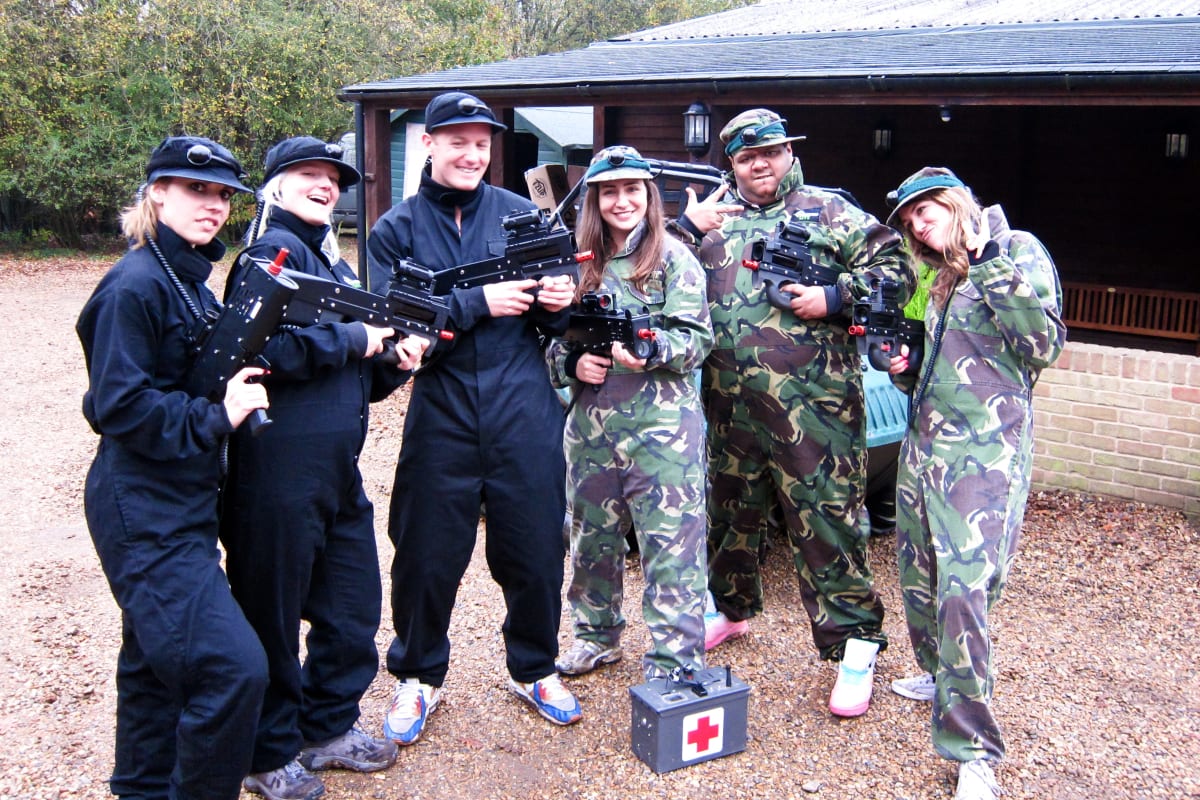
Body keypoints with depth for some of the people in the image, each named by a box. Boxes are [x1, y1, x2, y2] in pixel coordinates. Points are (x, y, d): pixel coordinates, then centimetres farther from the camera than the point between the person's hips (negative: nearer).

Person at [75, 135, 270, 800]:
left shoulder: (191, 280, 12)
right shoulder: (134, 285, -16)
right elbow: (119, 405, -21)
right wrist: (217, 417, -17)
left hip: (182, 504, 10)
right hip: (144, 513, -10)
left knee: (157, 660, 21)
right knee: (232, 668, -14)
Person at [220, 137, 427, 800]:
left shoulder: (333, 261, 19)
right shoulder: (274, 250, -8)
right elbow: (269, 347, -25)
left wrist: (393, 357, 3)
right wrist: (356, 338, -13)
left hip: (339, 470, 9)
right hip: (280, 467, -9)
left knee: (353, 606, 16)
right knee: (273, 613, 6)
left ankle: (328, 727, 34)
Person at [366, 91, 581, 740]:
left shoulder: (524, 215, 7)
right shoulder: (396, 229, 3)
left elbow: (551, 320, 10)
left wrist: (556, 303, -13)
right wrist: (478, 303, -18)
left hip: (525, 416, 1)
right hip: (440, 416, -1)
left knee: (536, 550, 8)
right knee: (427, 555, 8)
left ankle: (534, 669, 32)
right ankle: (418, 676, 31)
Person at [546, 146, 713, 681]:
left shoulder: (673, 258, 0)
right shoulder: (580, 264, 12)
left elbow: (696, 339, -7)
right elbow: (552, 340, 14)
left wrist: (650, 351, -25)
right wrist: (572, 362, -6)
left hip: (662, 423, -5)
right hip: (590, 424, 5)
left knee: (673, 547, -5)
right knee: (591, 537, 16)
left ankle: (676, 667, 3)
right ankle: (596, 636, 36)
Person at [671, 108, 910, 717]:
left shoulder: (828, 210, 6)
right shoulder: (712, 216, 15)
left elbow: (895, 267, 2)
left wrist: (835, 299, -11)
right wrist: (686, 228, -2)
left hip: (813, 406, -4)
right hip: (729, 404, 4)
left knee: (826, 518, -4)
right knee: (730, 510, 17)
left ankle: (854, 645, 6)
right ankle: (729, 607, 38)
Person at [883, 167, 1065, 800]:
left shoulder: (1018, 250, -3)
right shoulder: (939, 278, 19)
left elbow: (1044, 345, -14)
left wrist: (993, 266, -19)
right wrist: (905, 368, 5)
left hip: (987, 451, -8)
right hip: (923, 444, 8)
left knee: (964, 588, -15)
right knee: (919, 576, 15)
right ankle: (942, 678, 39)